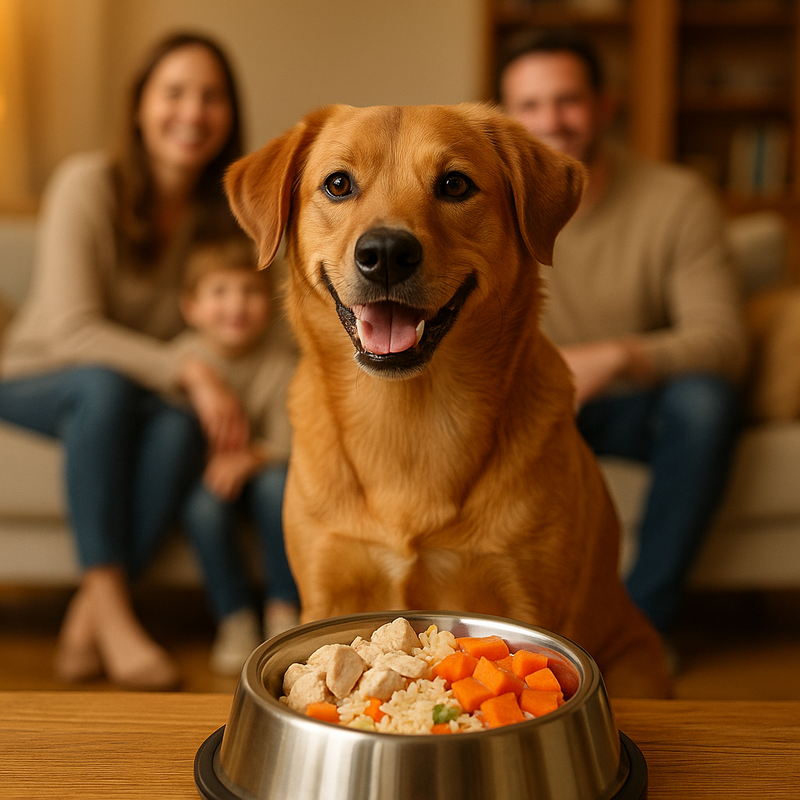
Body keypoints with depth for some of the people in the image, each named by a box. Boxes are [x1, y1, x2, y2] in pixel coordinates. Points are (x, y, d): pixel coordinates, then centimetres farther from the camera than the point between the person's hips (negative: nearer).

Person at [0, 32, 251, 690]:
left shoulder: (221, 208, -2)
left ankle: (86, 616, -23)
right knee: (104, 385, -37)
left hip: (143, 393, 3)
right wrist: (187, 371, -33)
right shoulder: (90, 182, -17)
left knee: (183, 430, -32)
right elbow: (72, 330, -22)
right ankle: (113, 609, -31)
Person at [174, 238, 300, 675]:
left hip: (258, 465, 1)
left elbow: (285, 441, -12)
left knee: (277, 483, -30)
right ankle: (236, 618, -12)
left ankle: (283, 608, -13)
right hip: (200, 472, 0)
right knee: (204, 505, -30)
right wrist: (209, 458, -29)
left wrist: (250, 456, -32)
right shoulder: (184, 358, -13)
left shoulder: (279, 358, -12)